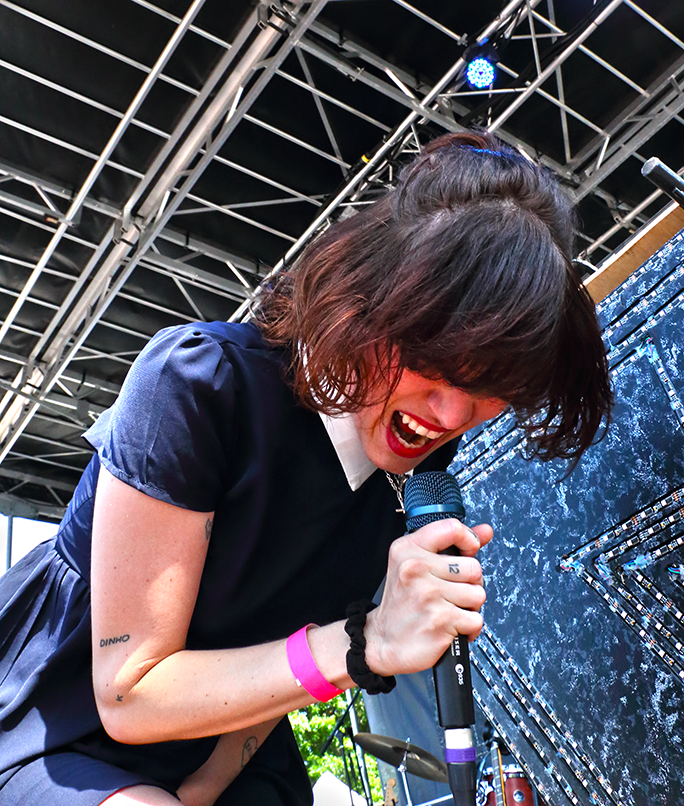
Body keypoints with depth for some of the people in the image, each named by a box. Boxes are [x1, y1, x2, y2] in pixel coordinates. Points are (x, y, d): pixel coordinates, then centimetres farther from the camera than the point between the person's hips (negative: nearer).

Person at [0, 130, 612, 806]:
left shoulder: (422, 470, -10)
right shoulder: (199, 383, -26)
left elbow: (283, 666, -1)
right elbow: (128, 696, -23)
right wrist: (369, 644, -32)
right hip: (58, 734, -2)